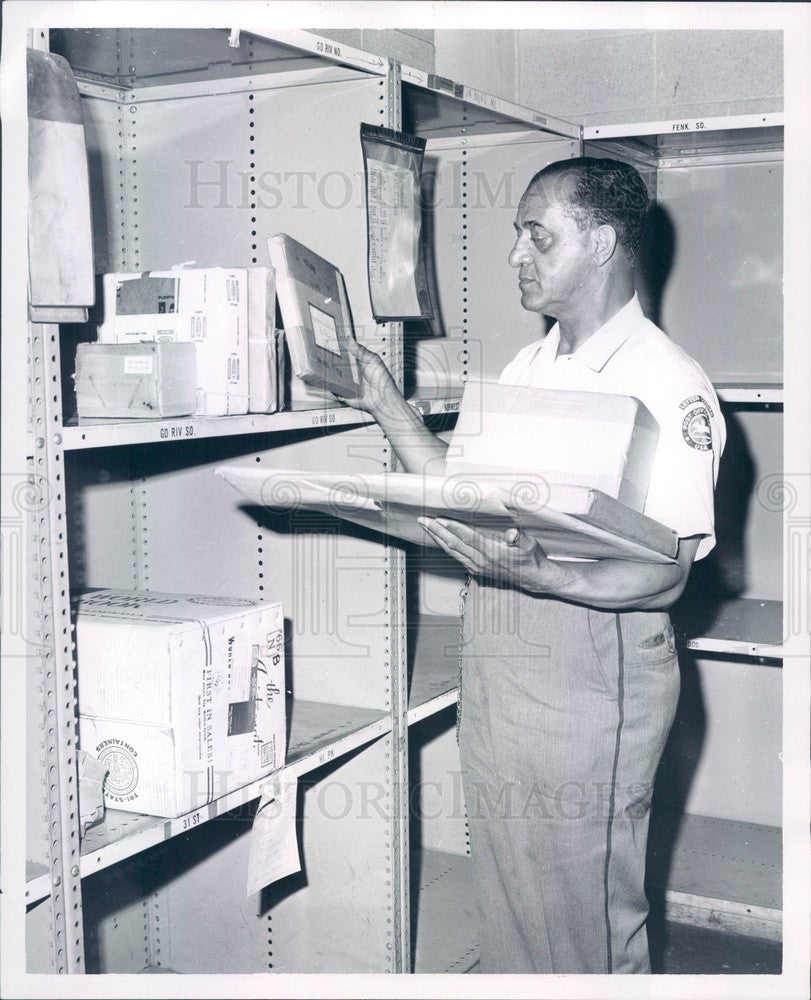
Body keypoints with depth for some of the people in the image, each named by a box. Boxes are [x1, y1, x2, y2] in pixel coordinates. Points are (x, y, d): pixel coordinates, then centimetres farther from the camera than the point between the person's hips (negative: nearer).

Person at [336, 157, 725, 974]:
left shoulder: (667, 385, -12)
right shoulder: (526, 369, 13)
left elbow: (666, 576, -18)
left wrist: (537, 576, -33)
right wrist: (388, 406, 8)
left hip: (590, 682, -7)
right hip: (492, 667, 8)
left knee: (584, 922, 6)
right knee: (504, 902, 19)